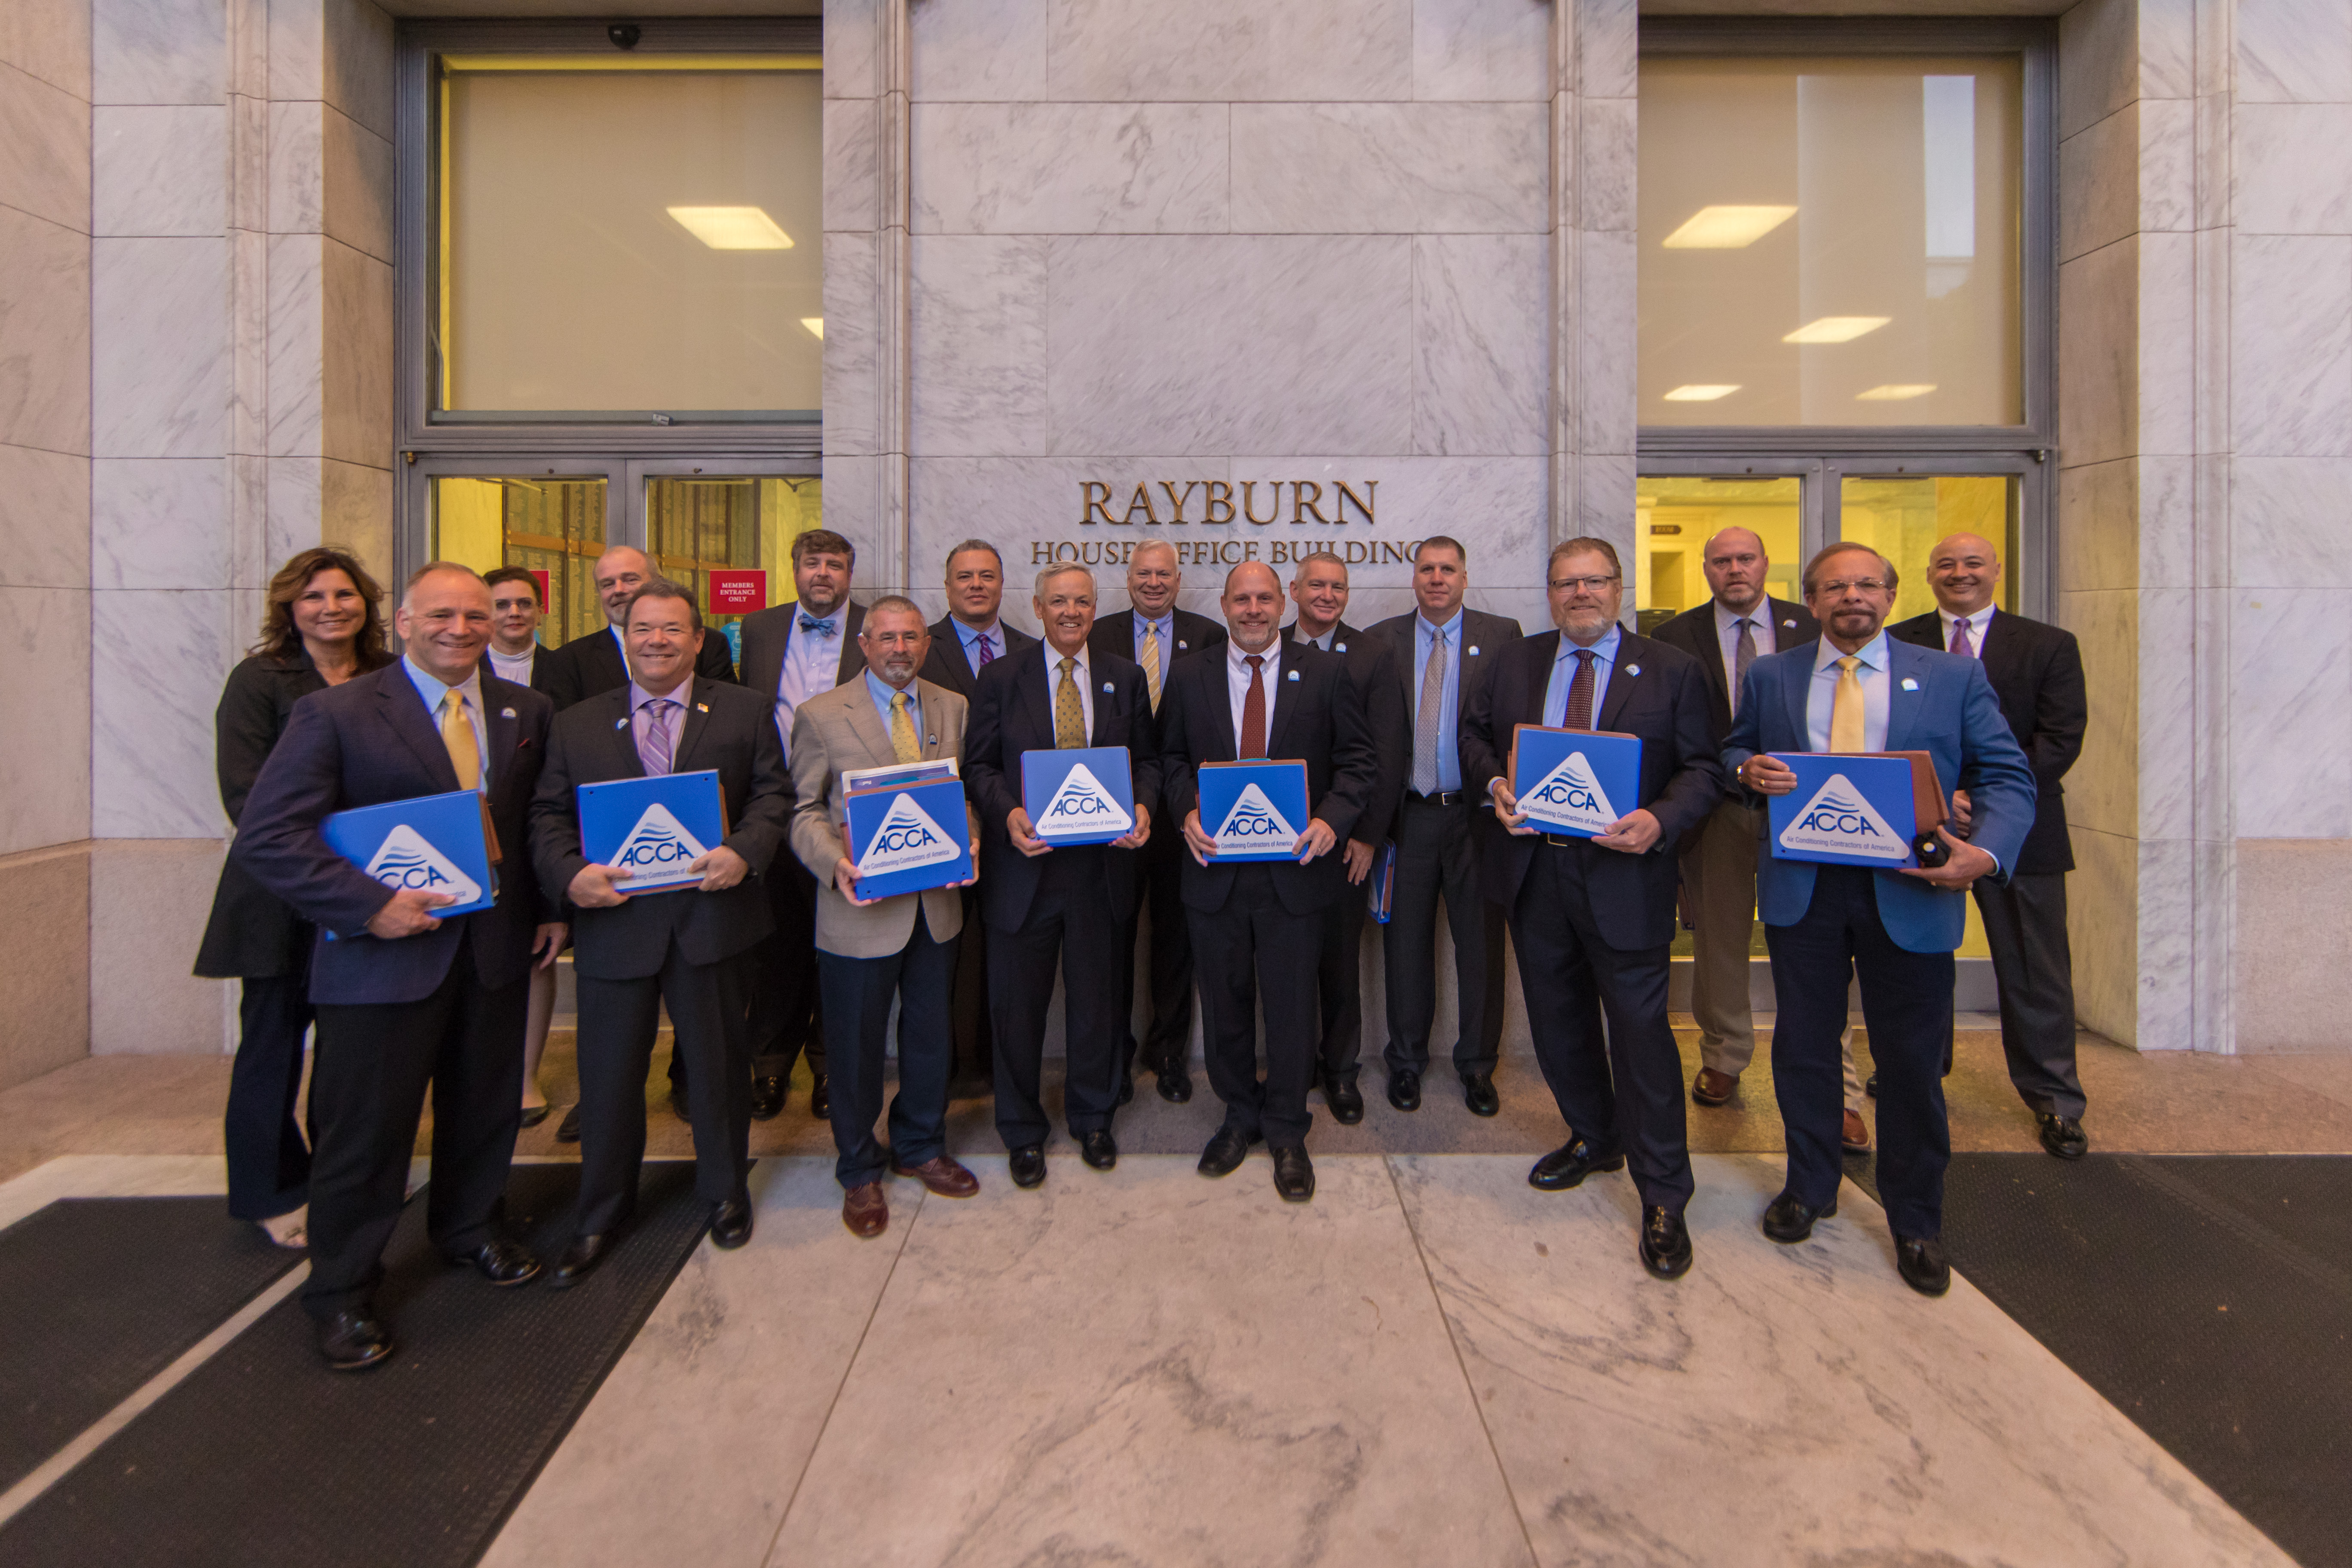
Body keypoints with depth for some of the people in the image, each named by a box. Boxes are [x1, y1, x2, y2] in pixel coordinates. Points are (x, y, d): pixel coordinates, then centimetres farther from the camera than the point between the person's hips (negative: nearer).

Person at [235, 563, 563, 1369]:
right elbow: (266, 835, -14)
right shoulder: (335, 713, -9)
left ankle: (472, 1228, 44)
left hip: (498, 944, 4)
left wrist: (551, 904, 3)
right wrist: (369, 904, -22)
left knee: (484, 1105, 19)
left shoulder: (527, 712, 6)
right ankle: (342, 1292, 27)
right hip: (385, 952, -4)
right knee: (365, 1126, 6)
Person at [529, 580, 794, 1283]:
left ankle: (726, 1193, 34)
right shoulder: (577, 725, 9)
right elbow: (548, 817, 6)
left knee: (718, 1063, 12)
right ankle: (599, 1218, 29)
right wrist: (571, 874, -14)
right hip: (614, 920, 1)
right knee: (609, 1074, 10)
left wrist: (744, 852, -17)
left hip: (711, 915, -1)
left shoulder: (745, 711, 5)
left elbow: (773, 795, 1)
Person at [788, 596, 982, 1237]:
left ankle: (920, 1147, 40)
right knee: (857, 1045, 9)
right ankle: (860, 1172, 30)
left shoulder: (953, 708, 8)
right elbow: (805, 810, -4)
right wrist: (835, 864, -21)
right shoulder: (820, 715, -4)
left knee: (931, 1034, 17)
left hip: (936, 903, 4)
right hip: (861, 906, -4)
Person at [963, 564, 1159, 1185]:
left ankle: (1092, 1119, 35)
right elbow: (979, 765, 0)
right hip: (1026, 862, -1)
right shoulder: (1001, 678, 2)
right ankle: (1023, 1132, 28)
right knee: (1019, 1005, 9)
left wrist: (1141, 806, -12)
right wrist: (1007, 814, -18)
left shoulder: (1125, 678, 7)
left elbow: (1146, 759, 8)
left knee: (1096, 999, 14)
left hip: (1100, 863, 2)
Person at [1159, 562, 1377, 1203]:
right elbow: (1170, 758, 8)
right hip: (1216, 868, 2)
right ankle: (1239, 1115, 33)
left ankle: (1287, 1131, 25)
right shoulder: (1188, 677, 7)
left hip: (1295, 868, -1)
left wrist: (1332, 819, -15)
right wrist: (1187, 811, -11)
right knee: (1225, 1000, 13)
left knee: (1291, 1002, 7)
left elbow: (1359, 759, 1)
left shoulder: (1325, 673, 2)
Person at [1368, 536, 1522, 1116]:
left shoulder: (1501, 635, 3)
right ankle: (1406, 1060, 26)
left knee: (1480, 942, 7)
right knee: (1406, 941, 10)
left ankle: (1478, 1063, 24)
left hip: (1476, 813, -1)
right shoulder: (1381, 641, 6)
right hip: (1408, 814, 1)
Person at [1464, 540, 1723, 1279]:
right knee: (1558, 1019, 17)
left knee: (1640, 1030, -2)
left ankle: (1663, 1198, 11)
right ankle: (1594, 1138, 40)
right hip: (1533, 870, 4)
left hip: (1624, 876, -4)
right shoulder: (1514, 662, 10)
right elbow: (1474, 735, 14)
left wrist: (1660, 822, -21)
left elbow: (1703, 770, -3)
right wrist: (1494, 785, -7)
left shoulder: (1672, 670, 0)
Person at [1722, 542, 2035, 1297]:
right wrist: (1748, 769, -9)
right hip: (1801, 889, 1)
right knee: (1804, 1044, 12)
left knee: (1912, 1060, 6)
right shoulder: (1769, 677, 9)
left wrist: (1987, 852, -17)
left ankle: (1916, 1223, 25)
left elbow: (2007, 776, 1)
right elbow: (1732, 752, 17)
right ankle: (1809, 1187, 32)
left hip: (1908, 893, -1)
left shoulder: (1953, 678, 5)